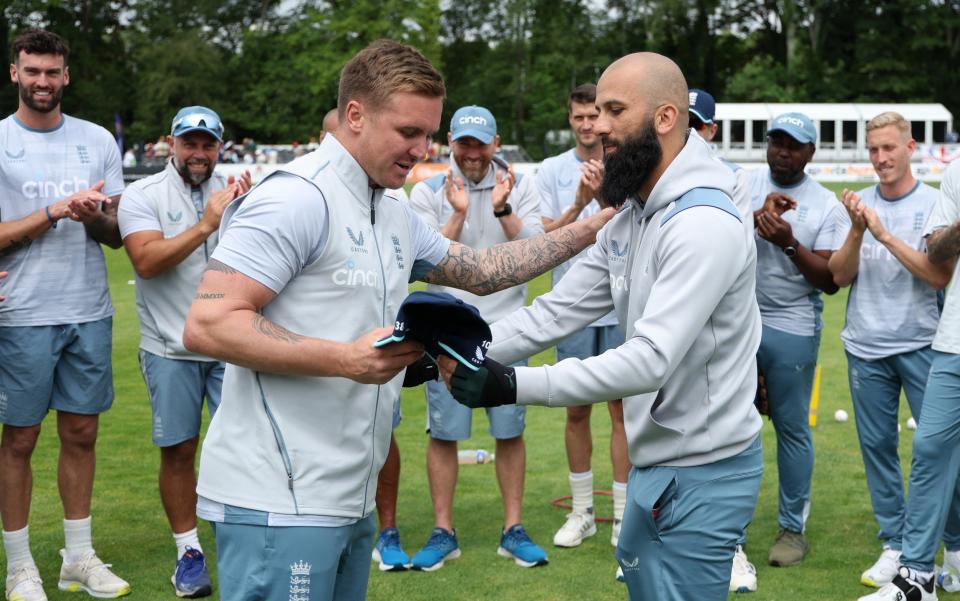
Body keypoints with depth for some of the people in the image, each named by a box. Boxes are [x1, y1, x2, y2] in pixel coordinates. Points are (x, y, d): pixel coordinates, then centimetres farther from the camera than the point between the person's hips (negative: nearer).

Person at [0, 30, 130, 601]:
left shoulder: (98, 140, 7)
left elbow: (117, 233, 7)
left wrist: (95, 217, -15)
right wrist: (57, 210, -19)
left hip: (90, 313, 3)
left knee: (82, 433, 10)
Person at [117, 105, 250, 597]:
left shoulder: (234, 192, 6)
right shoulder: (142, 195, -2)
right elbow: (146, 261, -18)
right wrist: (206, 225, -25)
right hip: (171, 348, -1)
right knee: (178, 449, 4)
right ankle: (188, 551, 17)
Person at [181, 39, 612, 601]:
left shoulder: (398, 218, 15)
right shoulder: (299, 197, -13)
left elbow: (481, 270, 27)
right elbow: (208, 325, -18)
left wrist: (593, 227, 23)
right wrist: (348, 359, -22)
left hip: (351, 500, 9)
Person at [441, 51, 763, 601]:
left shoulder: (704, 224, -24)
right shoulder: (631, 219, 9)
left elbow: (651, 360, -32)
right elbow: (558, 311, 5)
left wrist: (513, 385, -36)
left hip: (702, 474, -10)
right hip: (658, 462, 10)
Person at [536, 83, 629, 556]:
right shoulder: (552, 170, 3)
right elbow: (545, 239, -5)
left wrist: (604, 196, -25)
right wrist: (579, 204, -21)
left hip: (622, 307, -1)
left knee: (621, 410, 3)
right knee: (576, 410, 10)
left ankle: (622, 515, 13)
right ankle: (581, 512, 23)